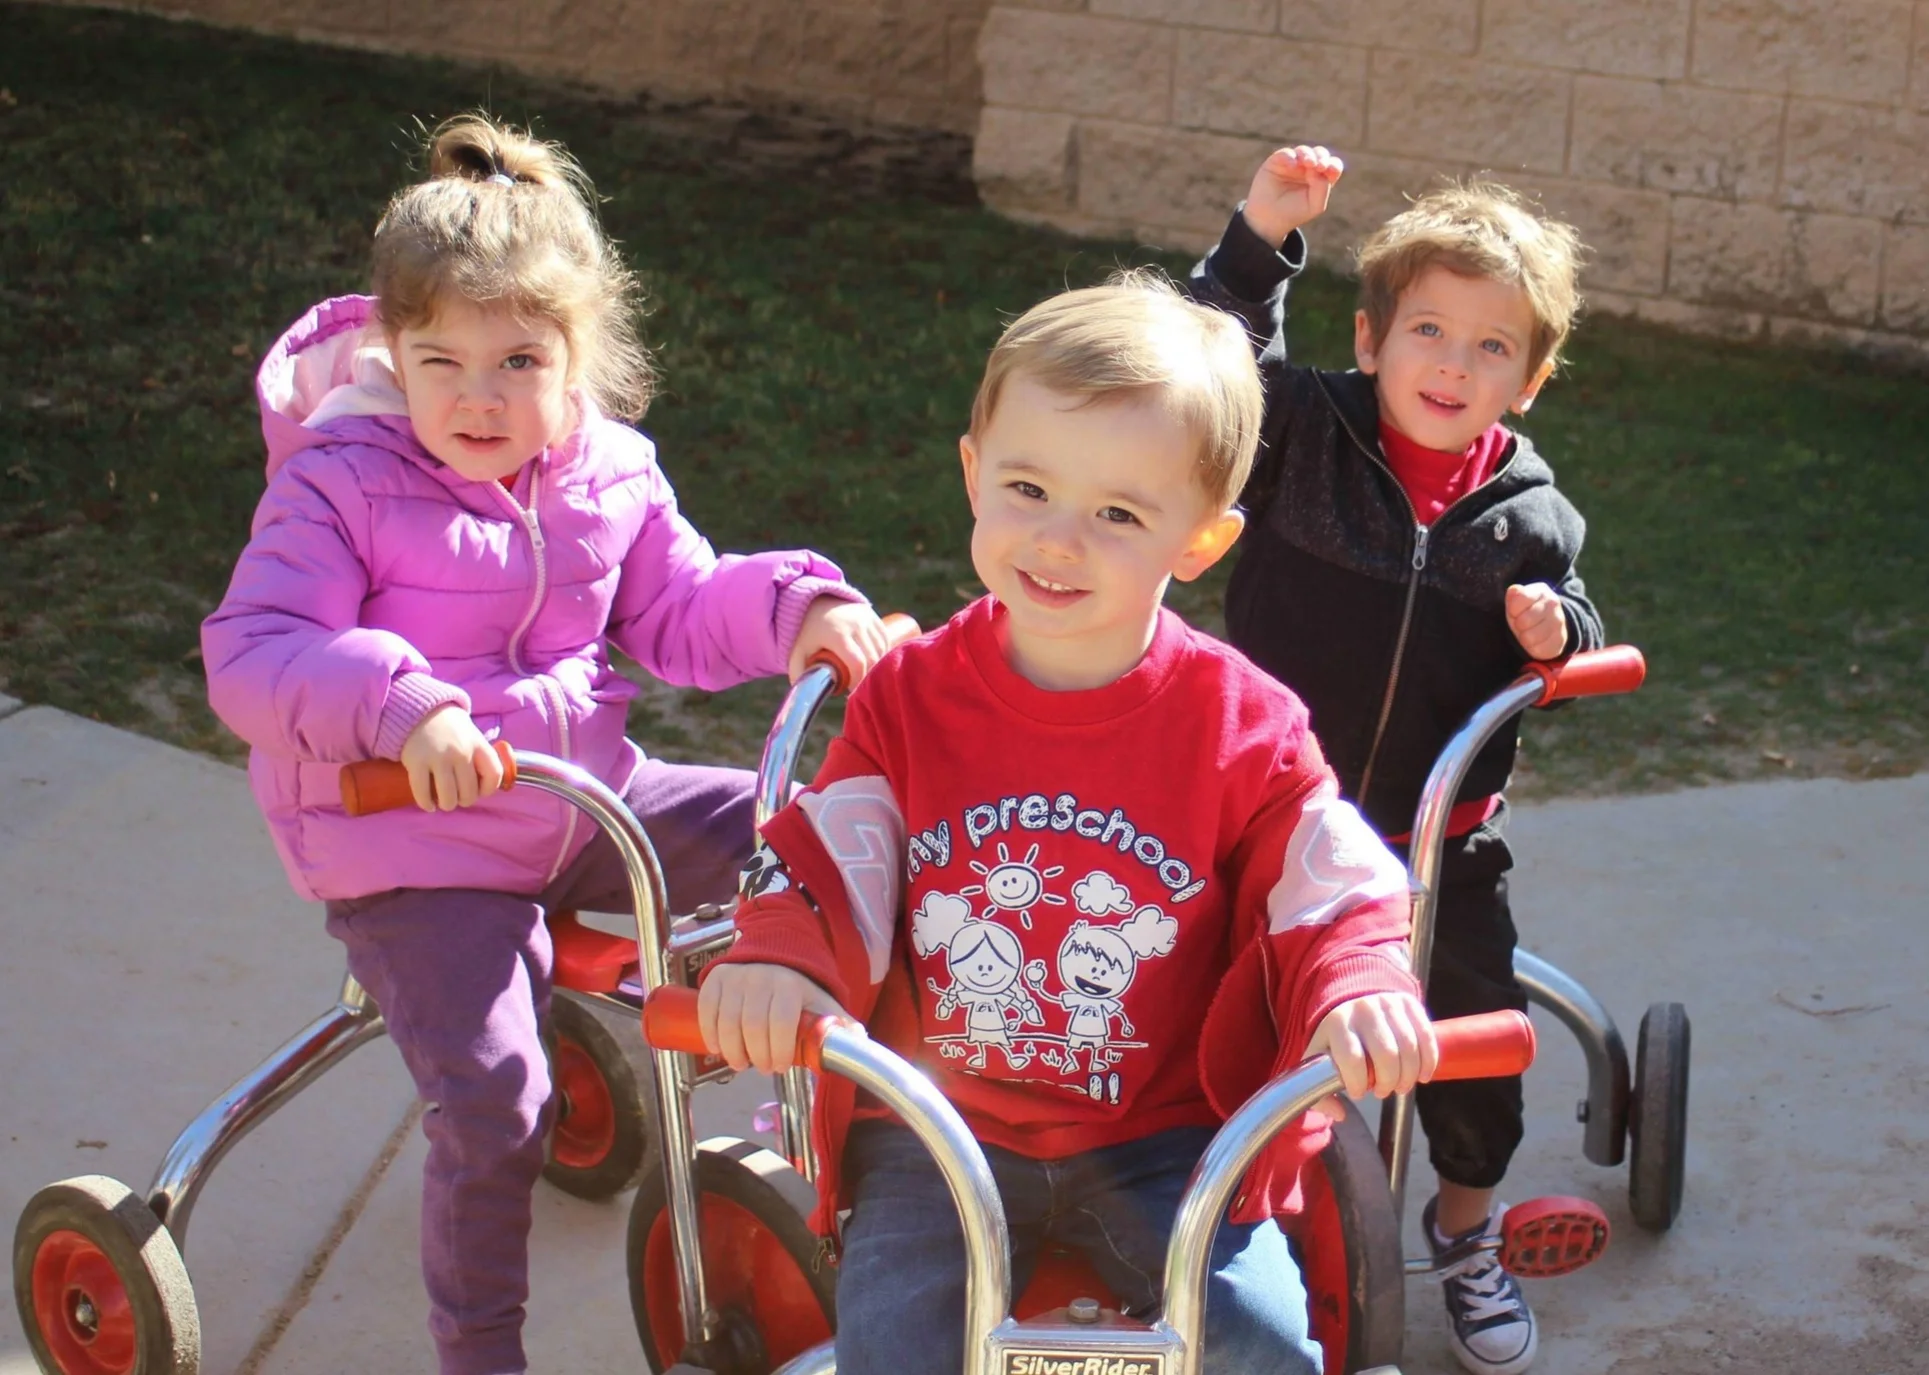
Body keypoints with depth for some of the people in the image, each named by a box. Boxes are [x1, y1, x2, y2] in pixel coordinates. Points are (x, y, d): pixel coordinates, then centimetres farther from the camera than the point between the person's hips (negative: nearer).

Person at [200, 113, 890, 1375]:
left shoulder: (610, 473, 2)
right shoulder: (341, 484, -15)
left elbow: (680, 613, 13)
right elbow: (249, 653, -23)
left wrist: (798, 606, -7)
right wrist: (398, 706, -41)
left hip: (588, 794, 6)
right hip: (413, 846, -5)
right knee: (494, 1100, -20)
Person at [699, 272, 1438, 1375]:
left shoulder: (1239, 719, -8)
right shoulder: (910, 696, -4)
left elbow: (1332, 882, -7)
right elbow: (832, 859, -6)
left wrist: (1359, 986, -30)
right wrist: (780, 954, -28)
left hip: (1158, 1138, 0)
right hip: (938, 1131, 1)